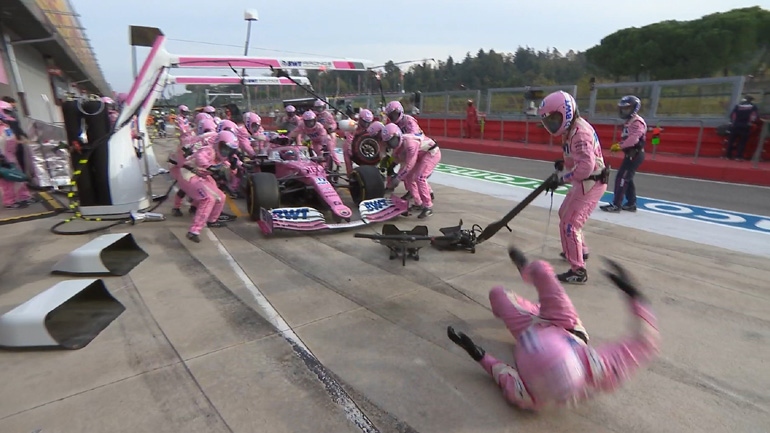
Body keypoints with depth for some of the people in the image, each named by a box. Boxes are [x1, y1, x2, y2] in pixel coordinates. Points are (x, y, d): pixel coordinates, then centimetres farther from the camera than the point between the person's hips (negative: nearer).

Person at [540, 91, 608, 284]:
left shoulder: (579, 133, -24)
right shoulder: (574, 127, 7)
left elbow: (586, 166, -34)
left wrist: (561, 179, -27)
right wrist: (564, 163, 3)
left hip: (591, 184, -11)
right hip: (584, 182, 11)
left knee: (569, 224, -11)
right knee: (565, 214, 26)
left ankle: (578, 271, -4)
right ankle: (580, 250, 44)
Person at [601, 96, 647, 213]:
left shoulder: (637, 122, -16)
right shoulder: (630, 121, 18)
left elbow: (633, 139, -27)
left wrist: (619, 146, -21)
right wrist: (619, 146, 5)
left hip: (634, 154, -10)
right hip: (631, 154, 10)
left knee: (621, 178, -11)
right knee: (627, 179, 15)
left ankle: (616, 205, -9)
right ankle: (631, 204, 23)